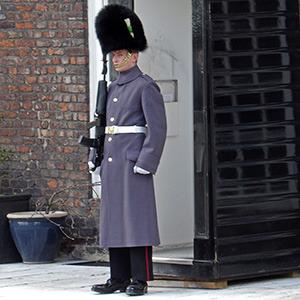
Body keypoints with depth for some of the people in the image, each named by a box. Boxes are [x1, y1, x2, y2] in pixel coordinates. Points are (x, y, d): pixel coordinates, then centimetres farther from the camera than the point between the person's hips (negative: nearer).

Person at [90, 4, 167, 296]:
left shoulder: (146, 87, -6)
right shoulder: (113, 88, 17)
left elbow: (158, 129, -11)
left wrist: (145, 165, -16)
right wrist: (102, 162, 16)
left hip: (133, 163, -8)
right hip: (111, 163, 8)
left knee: (136, 219, -7)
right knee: (113, 219, 7)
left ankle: (140, 280, -4)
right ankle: (119, 278, 12)